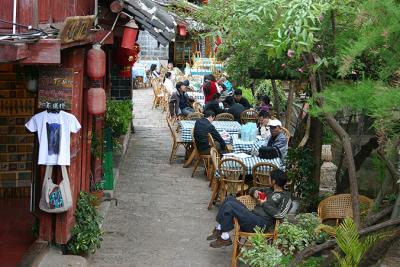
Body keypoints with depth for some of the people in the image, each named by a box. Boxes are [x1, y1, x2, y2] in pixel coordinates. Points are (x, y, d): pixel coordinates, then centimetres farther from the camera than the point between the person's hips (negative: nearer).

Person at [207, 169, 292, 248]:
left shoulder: (286, 197, -2)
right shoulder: (269, 190, 22)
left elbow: (280, 214, -17)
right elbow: (252, 189, 35)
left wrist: (264, 204, -8)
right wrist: (255, 191, 10)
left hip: (261, 223, -9)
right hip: (252, 215, 9)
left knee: (229, 206, -21)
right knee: (229, 199, -3)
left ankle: (224, 238, -11)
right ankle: (218, 229, -6)